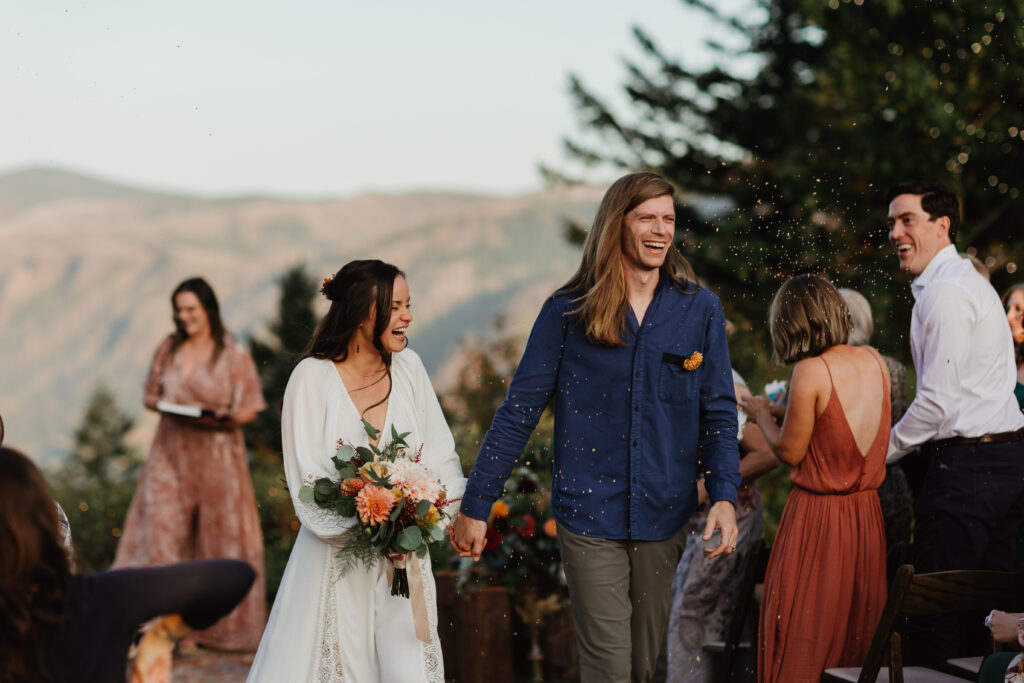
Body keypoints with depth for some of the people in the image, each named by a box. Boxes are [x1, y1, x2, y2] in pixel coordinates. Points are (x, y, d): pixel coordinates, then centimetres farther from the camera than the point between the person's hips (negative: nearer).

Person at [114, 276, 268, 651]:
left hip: (217, 456, -3)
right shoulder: (169, 349, 8)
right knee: (161, 527, -6)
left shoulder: (234, 356, -2)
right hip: (171, 452, 3)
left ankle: (216, 623, 11)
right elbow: (149, 395, 14)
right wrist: (163, 403, -9)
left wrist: (212, 416, -19)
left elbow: (249, 410, -2)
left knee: (218, 535, 1)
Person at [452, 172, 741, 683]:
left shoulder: (699, 310, 4)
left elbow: (718, 412, 5)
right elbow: (519, 411, 1)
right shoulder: (567, 312, -1)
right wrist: (475, 506, -1)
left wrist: (724, 496, -10)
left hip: (664, 516, 2)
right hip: (590, 516, -2)